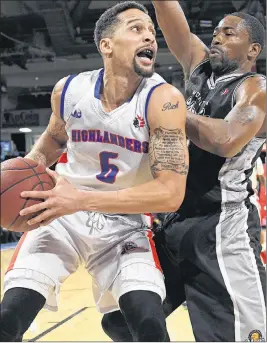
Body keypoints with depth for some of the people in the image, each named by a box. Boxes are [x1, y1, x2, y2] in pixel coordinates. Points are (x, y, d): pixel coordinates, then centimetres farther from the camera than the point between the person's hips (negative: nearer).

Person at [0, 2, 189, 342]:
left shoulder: (164, 99, -20)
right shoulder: (68, 89, -8)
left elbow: (171, 193, -27)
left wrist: (82, 200, -32)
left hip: (124, 225, -2)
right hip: (61, 215, 2)